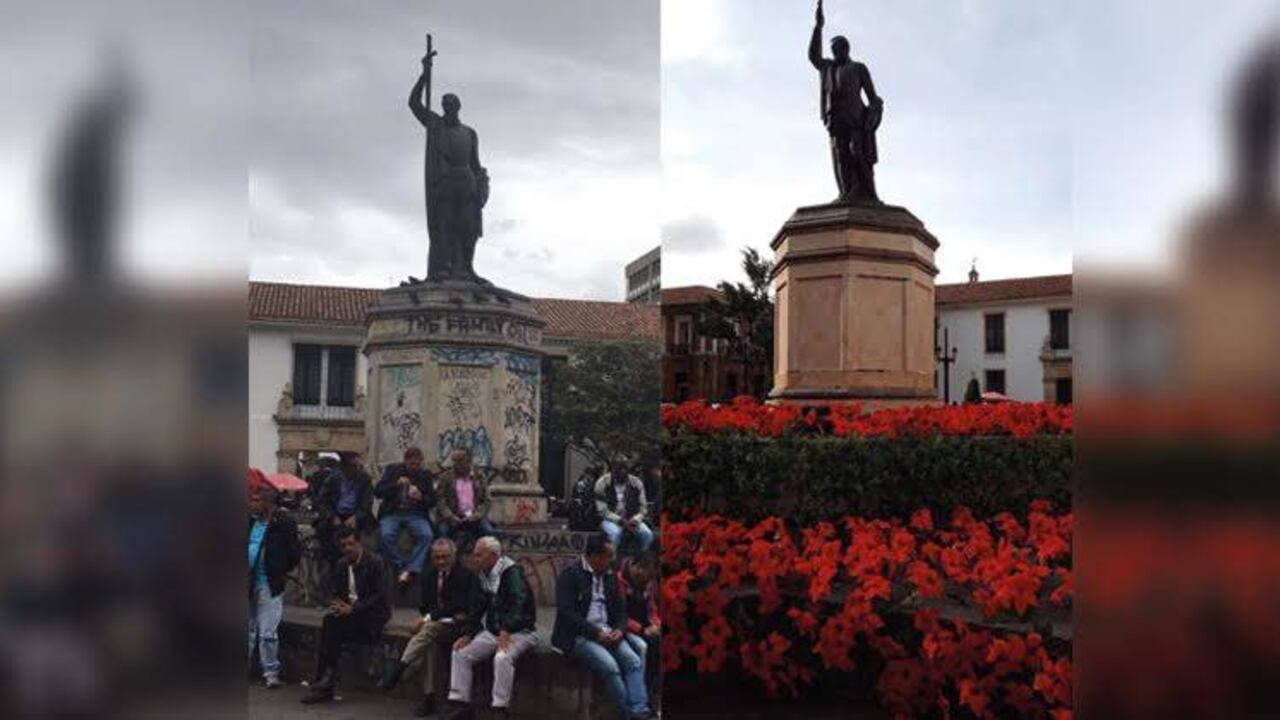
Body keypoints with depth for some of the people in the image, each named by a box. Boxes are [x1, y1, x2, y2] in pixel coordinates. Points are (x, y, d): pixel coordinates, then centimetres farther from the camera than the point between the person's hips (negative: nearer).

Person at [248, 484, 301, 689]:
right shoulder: (251, 520, 6)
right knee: (247, 628, 16)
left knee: (268, 633, -3)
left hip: (269, 586, -6)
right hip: (249, 582, 6)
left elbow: (295, 554, -6)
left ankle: (271, 672, 6)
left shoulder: (284, 524, -9)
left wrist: (280, 572, -3)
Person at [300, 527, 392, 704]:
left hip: (372, 613, -6)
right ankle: (324, 685, -23)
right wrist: (338, 604, -8)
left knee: (332, 623, -27)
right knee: (329, 620, -25)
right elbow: (337, 593, 16)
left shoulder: (375, 563, -9)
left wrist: (352, 609, -22)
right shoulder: (341, 565, 12)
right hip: (348, 611, 6)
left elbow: (379, 595, -14)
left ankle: (324, 680, -16)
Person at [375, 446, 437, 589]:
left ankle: (410, 570, -30)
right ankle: (399, 567, -17)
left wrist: (420, 497, -15)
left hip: (416, 515, 0)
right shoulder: (392, 470, 9)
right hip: (392, 513, 0)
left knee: (427, 535, -30)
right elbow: (377, 491, 1)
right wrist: (396, 484, -15)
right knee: (385, 535, -32)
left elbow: (433, 502, 7)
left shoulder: (426, 476, 10)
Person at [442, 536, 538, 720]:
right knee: (460, 653, -5)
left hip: (519, 631, -8)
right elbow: (477, 608, 14)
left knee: (502, 658, -34)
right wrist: (467, 634, 0)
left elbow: (519, 602, -34)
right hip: (492, 631, 8)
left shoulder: (512, 573, -18)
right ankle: (460, 703, 1)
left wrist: (506, 631, -45)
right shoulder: (484, 576, 10)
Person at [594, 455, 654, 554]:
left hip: (632, 519, 3)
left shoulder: (636, 483, -1)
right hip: (610, 520, -3)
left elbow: (643, 507, 2)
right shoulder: (602, 483, -10)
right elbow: (602, 510, -12)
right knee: (615, 533, -36)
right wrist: (621, 521, -21)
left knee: (647, 534, -25)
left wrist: (635, 520, -18)